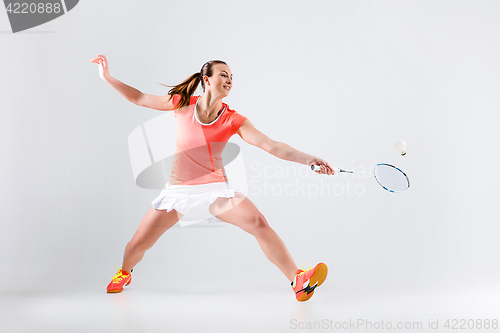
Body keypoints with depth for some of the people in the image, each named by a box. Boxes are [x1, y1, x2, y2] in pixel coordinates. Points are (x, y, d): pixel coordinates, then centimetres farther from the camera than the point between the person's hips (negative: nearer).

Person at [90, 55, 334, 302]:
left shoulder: (234, 120, -7)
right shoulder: (183, 104, -3)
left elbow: (271, 146, -16)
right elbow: (138, 98, 9)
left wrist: (307, 159, -28)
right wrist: (107, 77, 3)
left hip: (215, 187, -1)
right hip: (178, 189, 1)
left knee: (259, 224, -22)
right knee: (138, 244, 3)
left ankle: (298, 280, -13)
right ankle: (124, 273, 40)